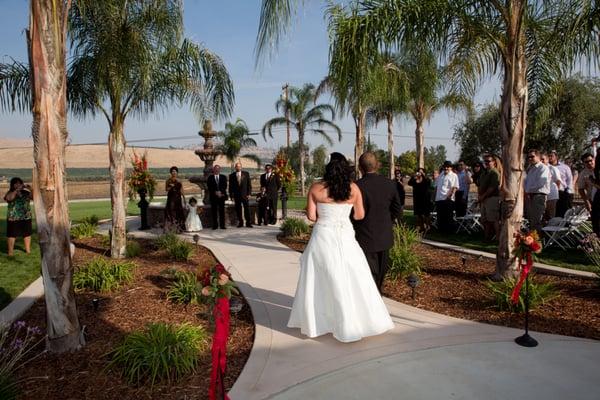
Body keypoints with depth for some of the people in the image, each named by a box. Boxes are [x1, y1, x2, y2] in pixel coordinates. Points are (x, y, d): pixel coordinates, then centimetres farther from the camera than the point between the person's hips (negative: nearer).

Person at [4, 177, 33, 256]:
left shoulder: (25, 192, 4)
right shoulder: (10, 193, -1)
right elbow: (9, 198, -21)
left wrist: (30, 190, -16)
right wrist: (17, 190, -22)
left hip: (26, 217, 2)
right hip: (13, 217, -2)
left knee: (27, 233, 8)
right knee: (12, 234, -1)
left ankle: (28, 249, 19)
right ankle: (10, 251, 5)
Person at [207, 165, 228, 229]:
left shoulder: (223, 177, 13)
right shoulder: (210, 178, 8)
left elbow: (225, 186, 3)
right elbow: (209, 187, -1)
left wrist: (221, 192, -11)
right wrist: (215, 192, -13)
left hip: (222, 196, 1)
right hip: (213, 197, -1)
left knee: (222, 211, -2)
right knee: (214, 211, -1)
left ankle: (222, 225, 0)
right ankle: (215, 225, 4)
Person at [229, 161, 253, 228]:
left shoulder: (246, 174, 6)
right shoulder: (231, 175, 7)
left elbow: (249, 184, 5)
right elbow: (230, 186, 7)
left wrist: (249, 193, -3)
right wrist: (231, 195, 0)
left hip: (244, 194, -1)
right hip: (236, 195, 1)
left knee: (247, 208, -4)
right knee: (238, 209, 2)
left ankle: (248, 223, 0)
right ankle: (240, 223, 11)